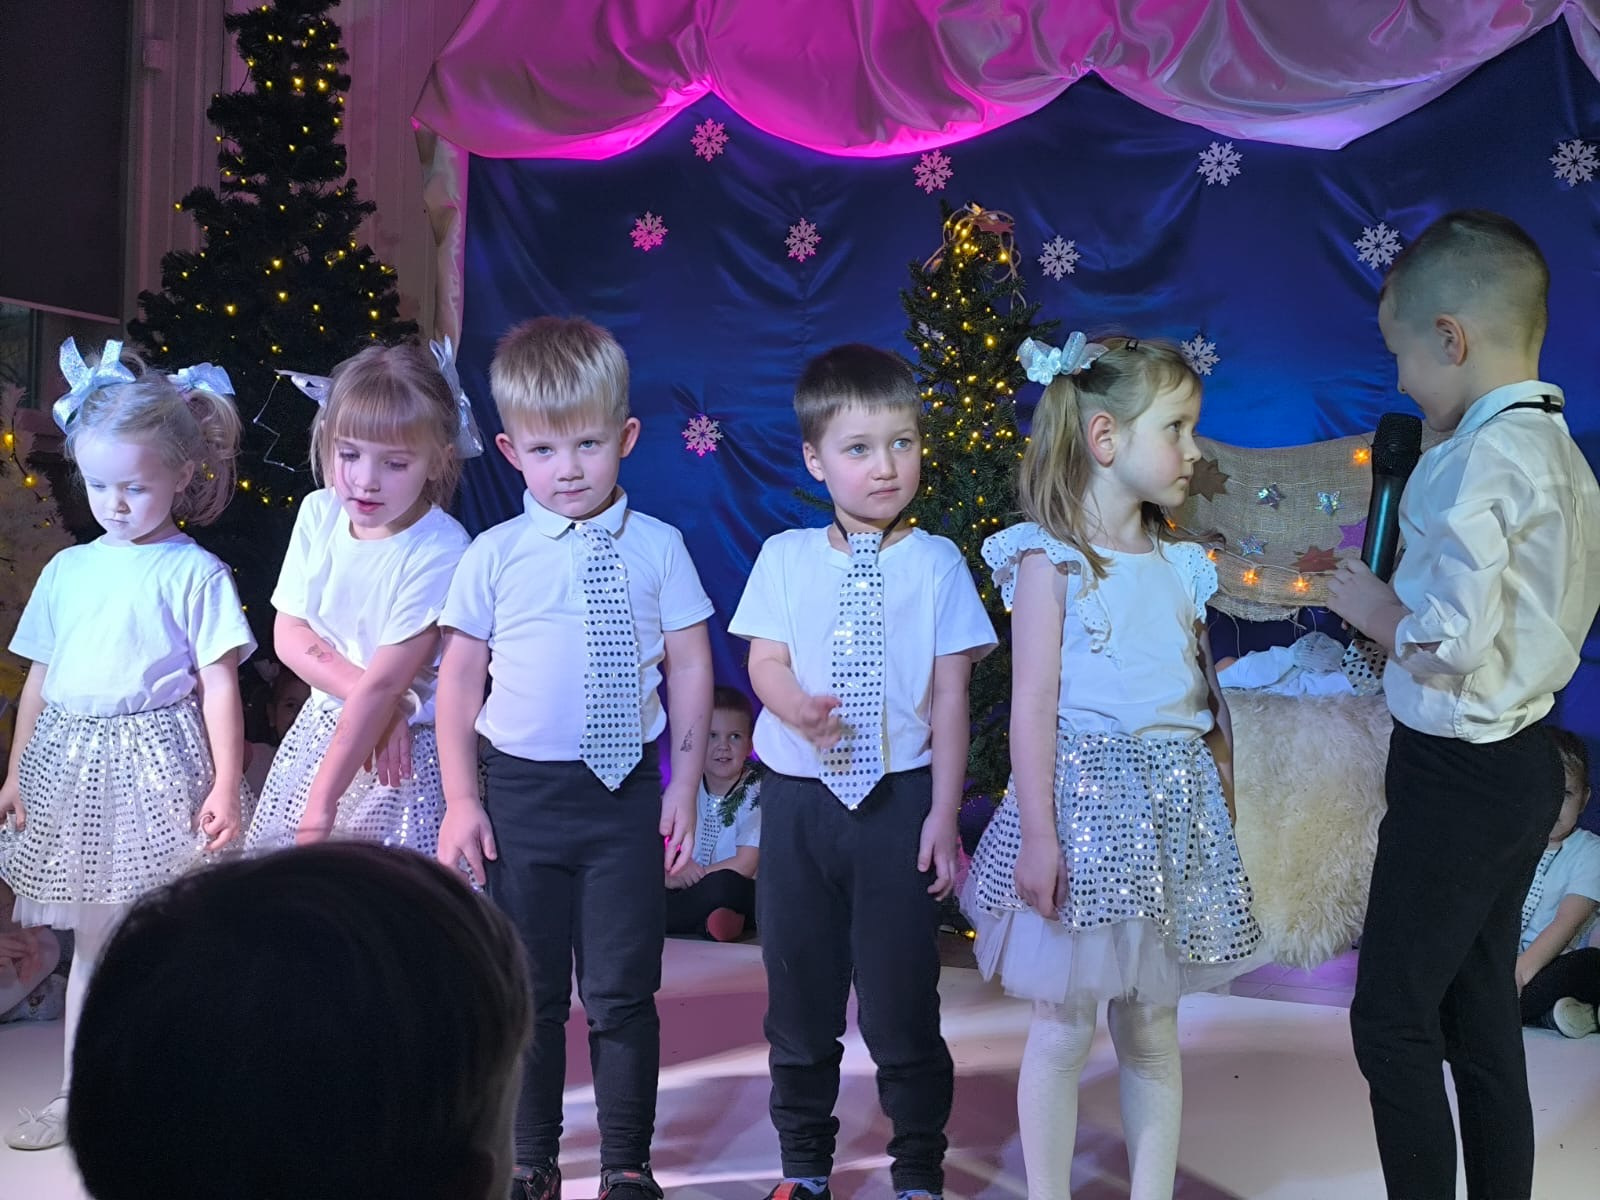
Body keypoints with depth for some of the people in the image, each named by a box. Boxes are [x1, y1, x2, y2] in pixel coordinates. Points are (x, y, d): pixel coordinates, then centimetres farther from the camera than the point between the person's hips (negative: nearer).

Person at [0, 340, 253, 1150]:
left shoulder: (193, 573, -6)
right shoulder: (67, 570, 9)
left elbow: (220, 684, -7)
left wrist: (224, 786, -12)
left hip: (158, 765, -5)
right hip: (75, 765, 5)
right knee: (91, 939, 14)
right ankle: (77, 1092, 25)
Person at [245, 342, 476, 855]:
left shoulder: (439, 553, -22)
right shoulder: (319, 514, -3)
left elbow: (383, 684, -22)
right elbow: (289, 633, 0)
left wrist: (321, 805, -21)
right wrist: (367, 694, -17)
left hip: (405, 754, -5)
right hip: (321, 729, 6)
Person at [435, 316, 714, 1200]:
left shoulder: (656, 547, -1)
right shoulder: (494, 556, -2)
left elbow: (689, 668, 3)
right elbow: (458, 679, 3)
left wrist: (683, 788, 0)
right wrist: (460, 801, 0)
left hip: (626, 794, -1)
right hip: (522, 793, 1)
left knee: (621, 990, 4)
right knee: (529, 991, 11)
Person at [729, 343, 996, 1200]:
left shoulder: (936, 563, -1)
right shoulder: (786, 557, 3)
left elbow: (950, 696, -2)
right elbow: (765, 662, -1)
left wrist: (944, 813, -5)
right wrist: (797, 707, -24)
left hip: (899, 798, -2)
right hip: (799, 796, 2)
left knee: (901, 991, 4)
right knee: (800, 986, 11)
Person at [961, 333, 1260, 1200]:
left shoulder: (1180, 566, 11)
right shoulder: (1051, 559, -7)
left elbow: (1208, 702, 15)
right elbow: (1033, 705, -11)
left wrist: (1220, 809, 12)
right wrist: (1037, 832, -15)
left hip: (1175, 806, 5)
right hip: (1083, 800, -5)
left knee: (1152, 1029, 11)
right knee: (1065, 1026, 2)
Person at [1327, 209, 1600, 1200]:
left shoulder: (1479, 462, -20)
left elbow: (1449, 648, -27)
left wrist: (1373, 607, -8)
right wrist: (1404, 591, 11)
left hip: (1458, 774, -9)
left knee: (1392, 1019, 1)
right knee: (1480, 1017, 16)